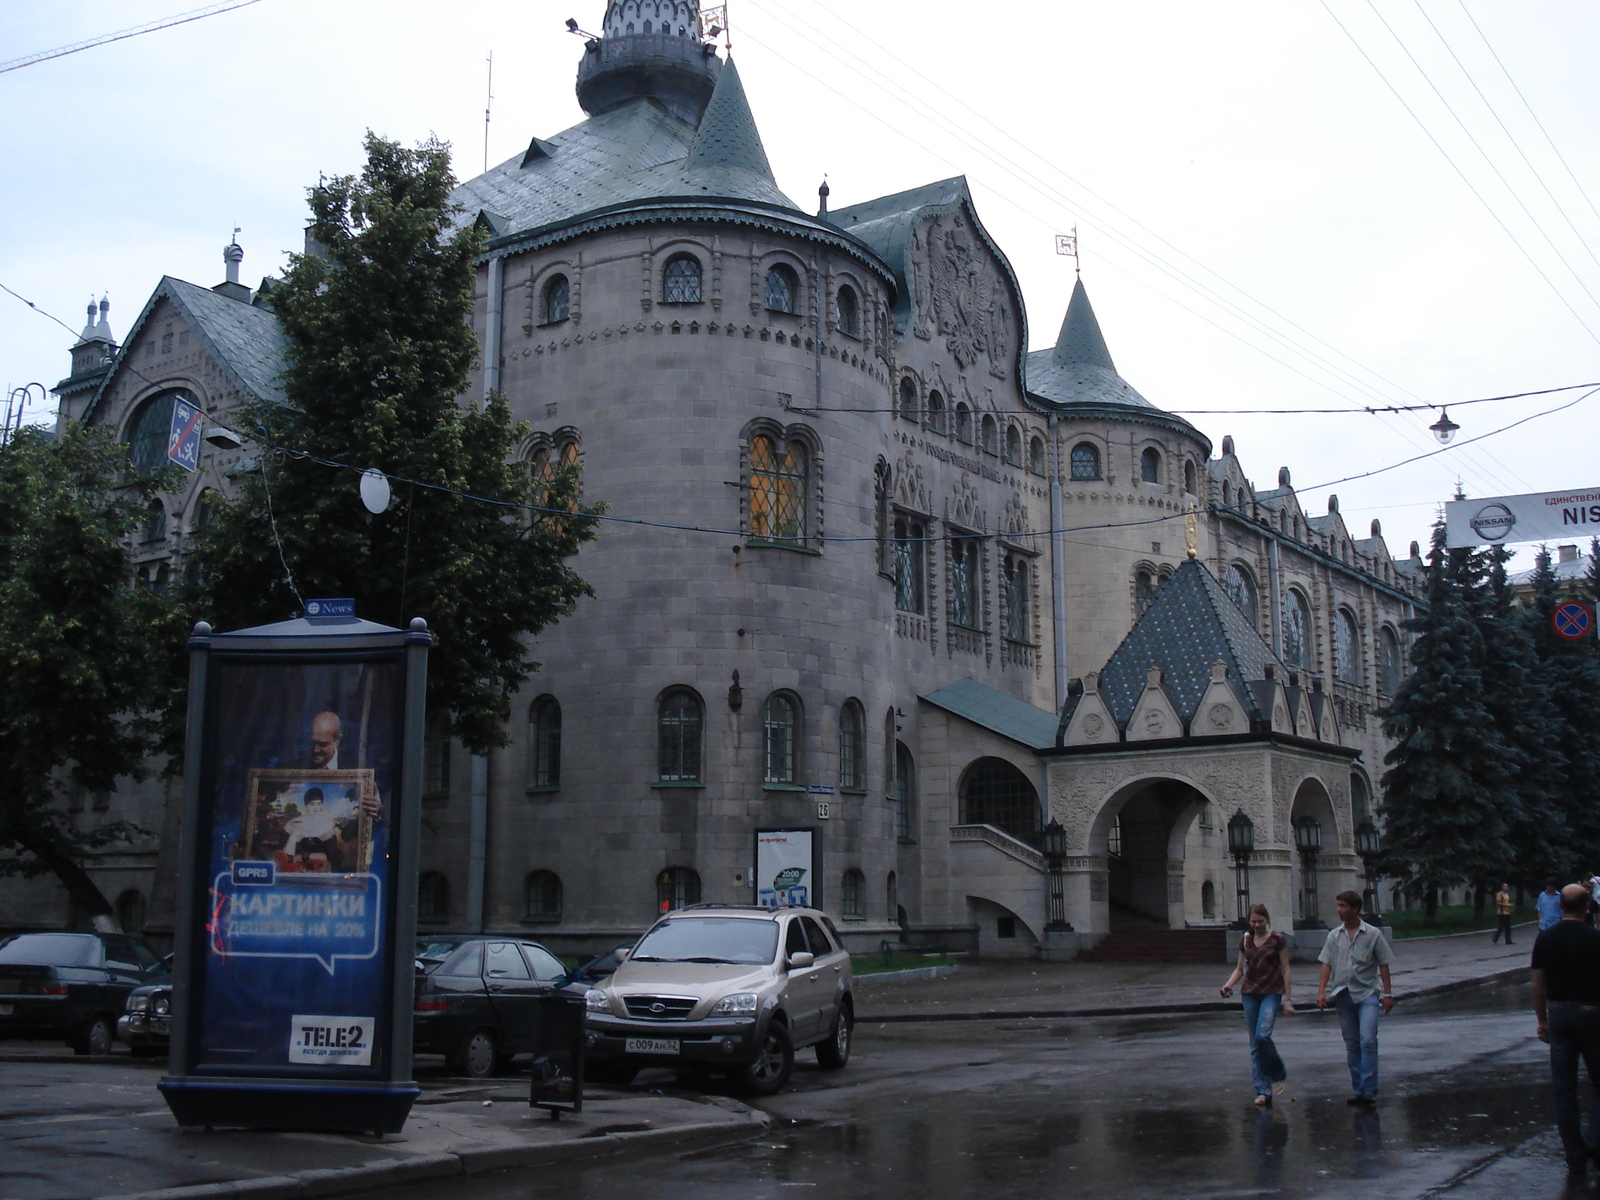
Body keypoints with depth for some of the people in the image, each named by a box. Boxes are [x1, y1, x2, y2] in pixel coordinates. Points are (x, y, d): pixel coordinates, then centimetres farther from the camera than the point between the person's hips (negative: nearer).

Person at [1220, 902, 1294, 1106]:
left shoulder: (1277, 939, -3)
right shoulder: (1246, 940, 9)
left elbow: (1285, 970, -2)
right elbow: (1240, 968, 17)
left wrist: (1287, 999, -5)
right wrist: (1229, 984, -2)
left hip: (1272, 992, -4)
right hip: (1250, 993, 4)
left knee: (1262, 1035, -21)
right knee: (1255, 1044, 2)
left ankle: (1278, 1073, 5)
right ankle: (1263, 1091, 6)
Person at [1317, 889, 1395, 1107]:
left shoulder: (1372, 934, 0)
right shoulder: (1334, 936, 9)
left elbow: (1383, 965, 3)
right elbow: (1326, 965, 7)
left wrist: (1388, 993, 0)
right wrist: (1322, 991, -3)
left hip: (1367, 994, -3)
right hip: (1343, 995, 4)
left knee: (1368, 1040, -15)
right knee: (1351, 1045, 7)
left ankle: (1369, 1090, -12)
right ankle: (1358, 1090, 14)